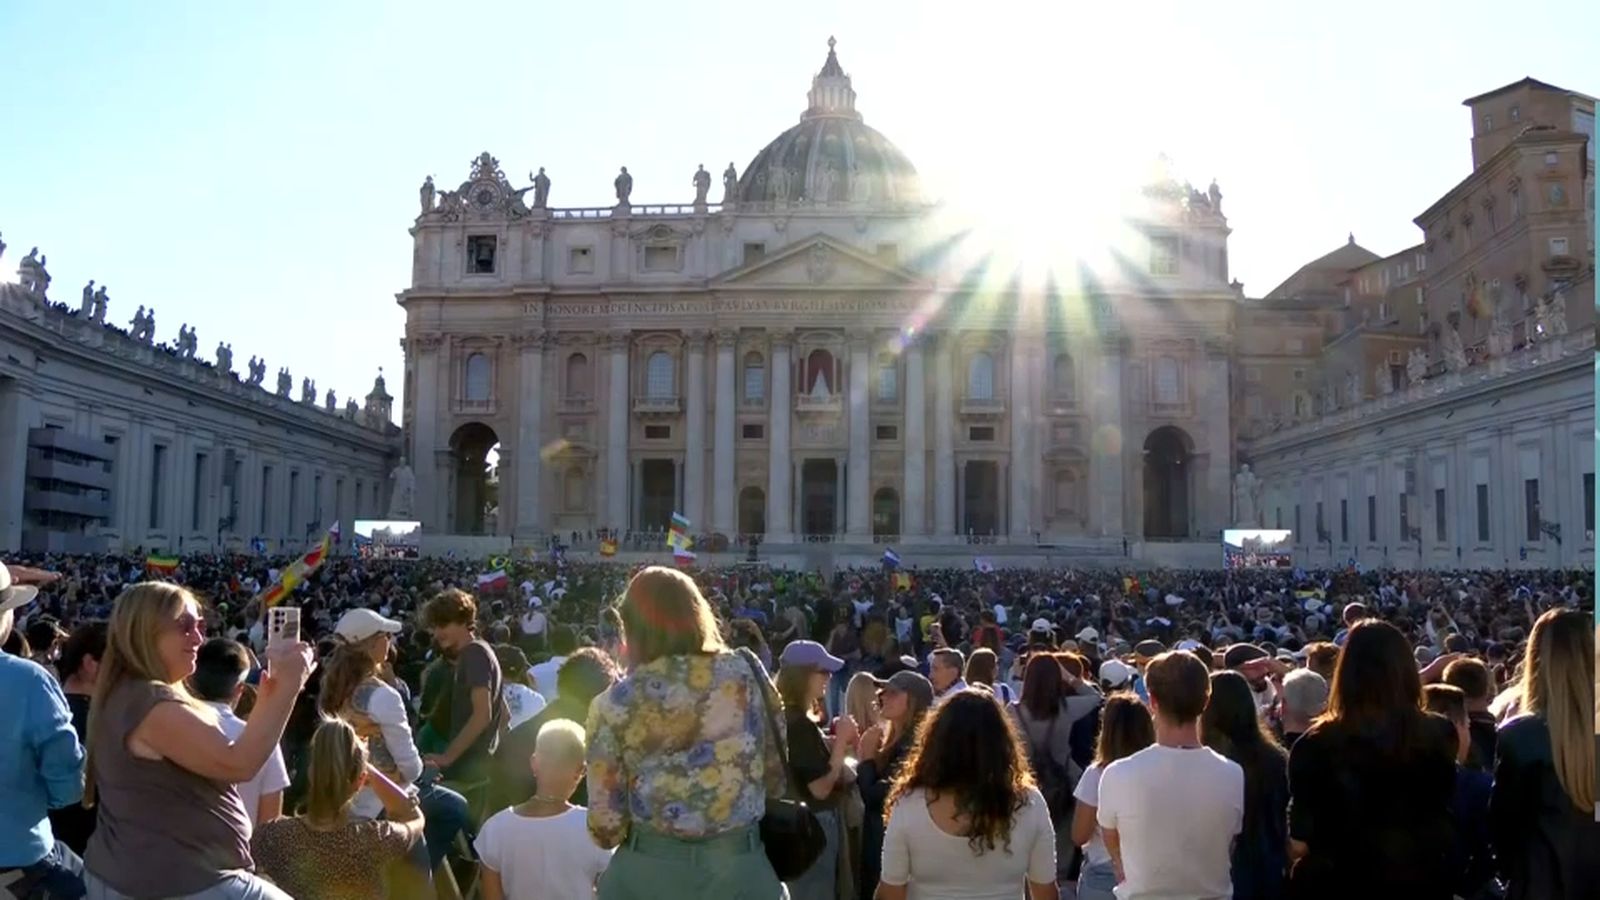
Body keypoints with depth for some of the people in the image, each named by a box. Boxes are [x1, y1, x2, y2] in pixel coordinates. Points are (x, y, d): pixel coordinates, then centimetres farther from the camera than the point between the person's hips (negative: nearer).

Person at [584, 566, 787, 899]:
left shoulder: (614, 703, -5)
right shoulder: (746, 673, -2)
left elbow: (606, 824, -4)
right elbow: (776, 780, 6)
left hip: (648, 871, -1)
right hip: (739, 866, 1)